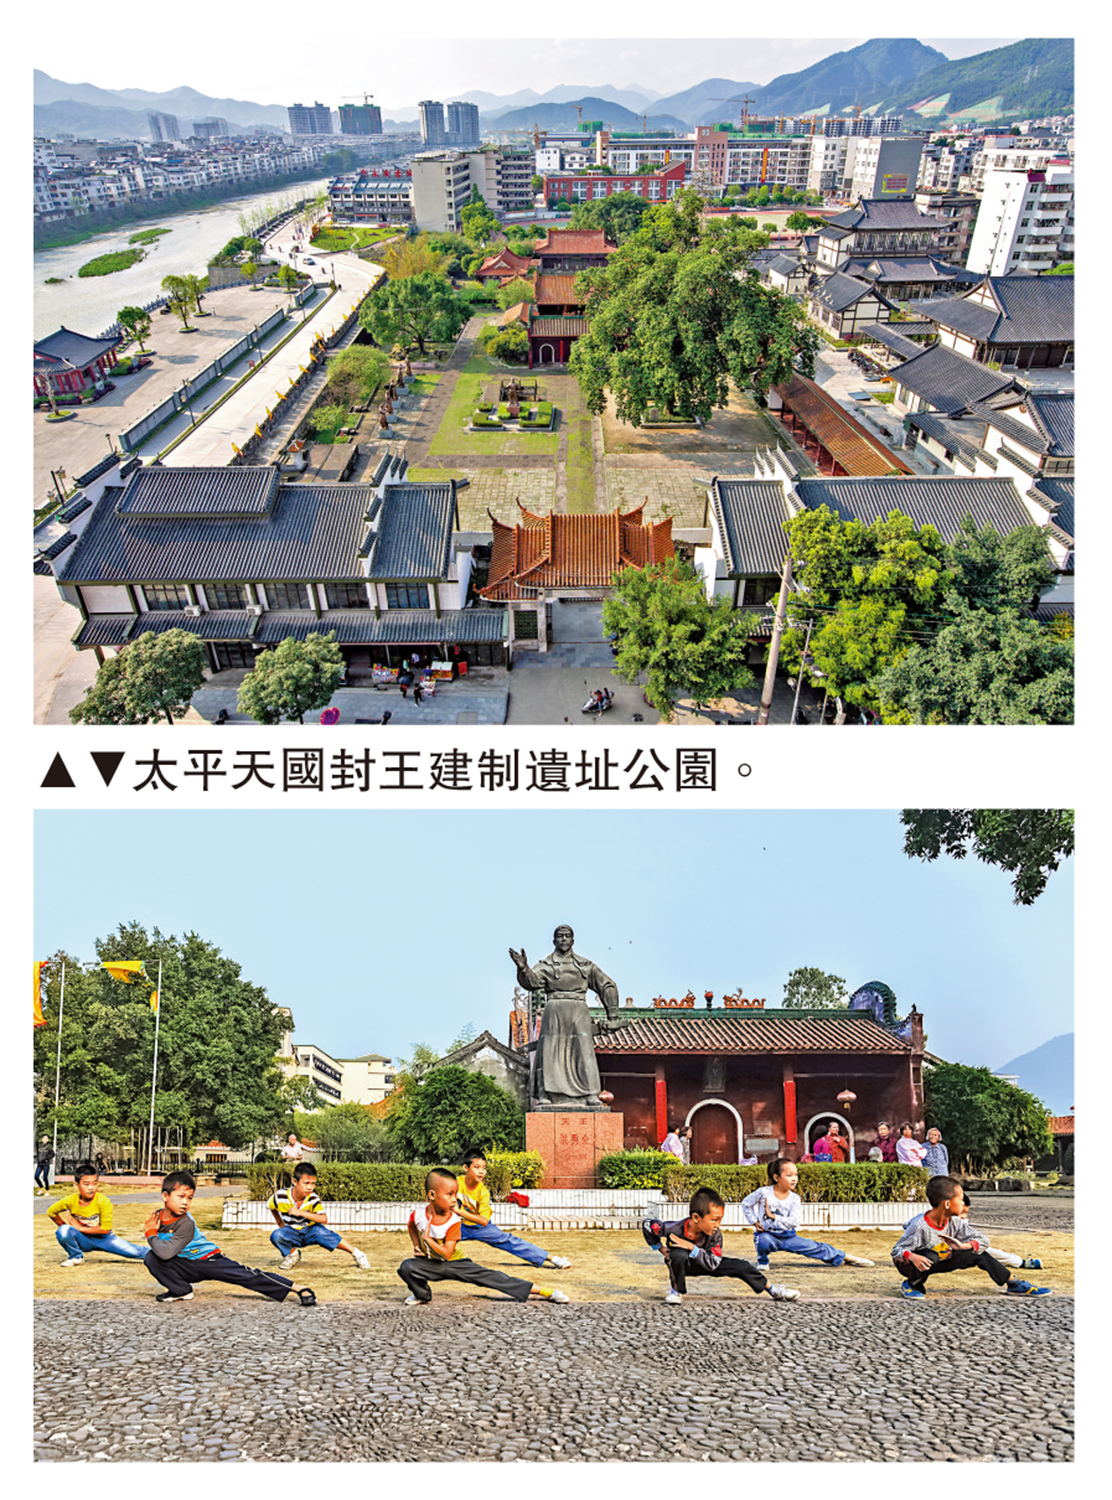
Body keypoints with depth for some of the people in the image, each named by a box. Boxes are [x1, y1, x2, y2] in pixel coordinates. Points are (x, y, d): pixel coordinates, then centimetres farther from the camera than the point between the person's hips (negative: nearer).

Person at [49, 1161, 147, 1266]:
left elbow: (105, 1229, -21)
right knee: (63, 1231, -29)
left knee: (135, 1252, -14)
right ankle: (76, 1257, -4)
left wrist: (80, 1228, -21)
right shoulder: (70, 1200, -16)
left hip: (102, 1238, -1)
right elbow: (51, 1212, 3)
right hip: (83, 1240, 1)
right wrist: (65, 1226, -4)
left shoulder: (103, 1201, -22)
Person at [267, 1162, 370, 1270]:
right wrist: (280, 1223, 0)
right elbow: (271, 1206, 4)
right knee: (276, 1235, -31)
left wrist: (300, 1213, -36)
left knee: (319, 1230, -35)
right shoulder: (281, 1196, -19)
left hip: (310, 1233, -1)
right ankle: (291, 1254, 3)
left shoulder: (313, 1198, -21)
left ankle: (356, 1254, -19)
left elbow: (324, 1219, -32)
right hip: (292, 1234, 1)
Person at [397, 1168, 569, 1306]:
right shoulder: (418, 1214, -17)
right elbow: (411, 1227, 9)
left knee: (488, 1276, -13)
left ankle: (541, 1291, -12)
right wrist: (417, 1246, -2)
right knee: (406, 1267, -26)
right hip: (430, 1263, 2)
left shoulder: (454, 1222, -22)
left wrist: (428, 1239, -32)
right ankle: (422, 1295, 6)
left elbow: (447, 1253, -26)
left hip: (454, 1263, -2)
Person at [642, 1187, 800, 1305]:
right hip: (680, 1264, -3)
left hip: (702, 1263, 3)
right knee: (679, 1255, -40)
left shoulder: (715, 1234, -25)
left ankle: (774, 1291, 10)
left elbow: (713, 1264, -26)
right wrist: (660, 1248, -16)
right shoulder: (674, 1228, -34)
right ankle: (676, 1291, -14)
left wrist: (692, 1247, -36)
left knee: (740, 1266, -9)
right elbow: (646, 1224, -21)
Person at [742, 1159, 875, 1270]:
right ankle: (762, 1261, -5)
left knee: (814, 1247, -4)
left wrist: (773, 1216, -21)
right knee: (764, 1241, -38)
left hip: (788, 1235, 3)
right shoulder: (764, 1193, -14)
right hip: (767, 1234, -3)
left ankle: (846, 1257, 12)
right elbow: (745, 1204, -1)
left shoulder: (794, 1199, -5)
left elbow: (794, 1221, -14)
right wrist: (754, 1221, -8)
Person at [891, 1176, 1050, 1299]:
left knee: (978, 1254, -5)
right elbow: (897, 1250, -30)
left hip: (939, 1261, 6)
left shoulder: (954, 1222, -13)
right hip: (909, 1264, -6)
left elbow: (982, 1240, -10)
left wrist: (963, 1246, -29)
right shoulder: (919, 1225, -33)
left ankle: (1013, 1285, 11)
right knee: (930, 1256, -40)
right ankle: (911, 1285, -11)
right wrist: (913, 1257, -51)